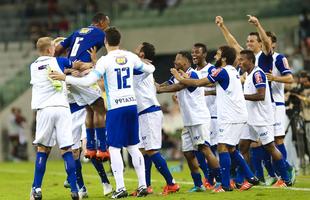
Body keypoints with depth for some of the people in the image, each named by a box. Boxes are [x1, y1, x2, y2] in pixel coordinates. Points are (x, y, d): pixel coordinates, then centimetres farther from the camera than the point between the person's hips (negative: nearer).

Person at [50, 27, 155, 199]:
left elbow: (88, 81, -18)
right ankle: (142, 185, 9)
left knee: (114, 148, 0)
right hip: (132, 104, 5)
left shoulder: (105, 60, -10)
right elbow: (148, 69, 23)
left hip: (116, 108, -5)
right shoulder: (130, 57, 6)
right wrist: (151, 66, 47)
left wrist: (64, 78, -10)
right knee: (133, 147, 13)